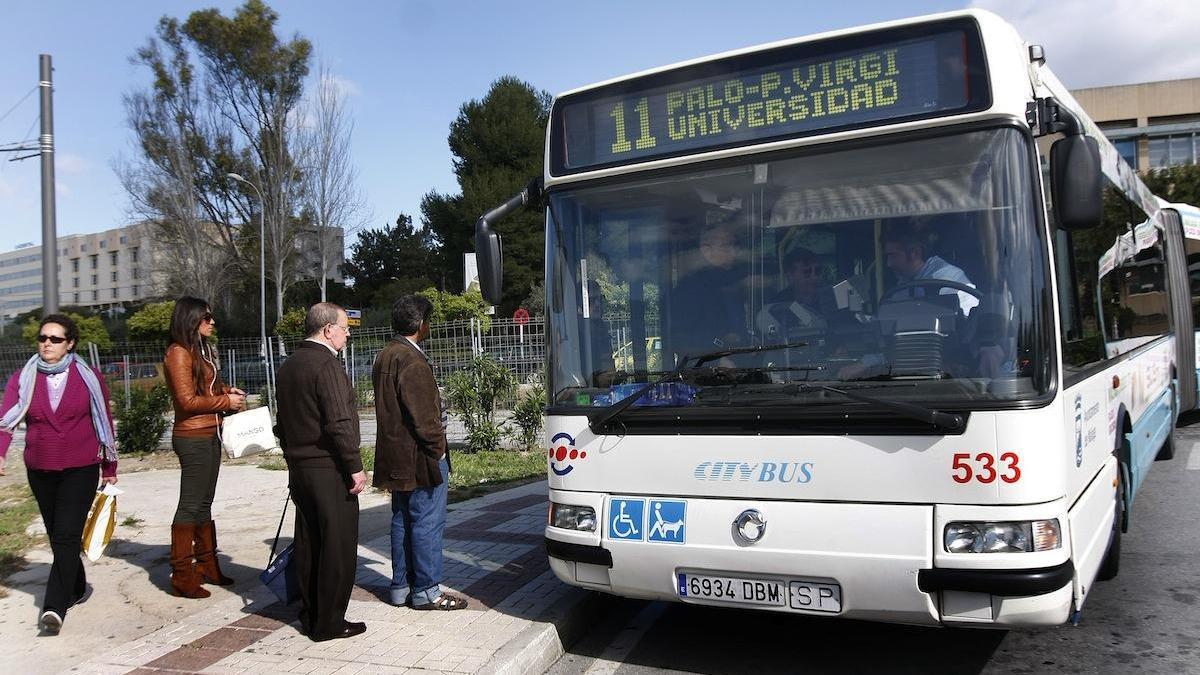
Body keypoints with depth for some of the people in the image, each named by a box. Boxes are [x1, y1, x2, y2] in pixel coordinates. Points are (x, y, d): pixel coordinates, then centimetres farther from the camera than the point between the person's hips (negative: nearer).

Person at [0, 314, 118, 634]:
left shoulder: (89, 378, -2)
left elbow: (105, 423, 5)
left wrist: (109, 467, 8)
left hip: (81, 470, -3)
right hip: (40, 471, 3)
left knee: (66, 536, -12)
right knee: (57, 536, 14)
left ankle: (55, 607, -15)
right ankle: (77, 588, 33)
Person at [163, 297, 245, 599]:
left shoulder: (202, 350, 15)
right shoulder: (179, 353, -13)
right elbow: (188, 400, -18)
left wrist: (227, 391, 5)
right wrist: (225, 401, -11)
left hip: (210, 434, 9)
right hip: (192, 437, -9)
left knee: (204, 503, 16)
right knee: (190, 505, -4)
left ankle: (207, 564, 26)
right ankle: (182, 575, 3)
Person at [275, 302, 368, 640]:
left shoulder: (289, 365, 12)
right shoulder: (328, 364, -16)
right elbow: (339, 423, -21)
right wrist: (355, 467, -16)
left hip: (299, 468, 9)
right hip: (329, 469, -9)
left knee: (308, 545, 15)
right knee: (338, 546, 0)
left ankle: (310, 617, 24)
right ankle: (329, 623, 5)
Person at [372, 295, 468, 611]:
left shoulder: (384, 358, 14)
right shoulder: (412, 361, -18)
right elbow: (423, 415, -21)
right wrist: (438, 447, -10)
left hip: (396, 457, 10)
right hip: (420, 456, -10)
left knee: (402, 521, 16)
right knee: (428, 523, -2)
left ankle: (401, 586, 23)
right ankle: (427, 591, 4)